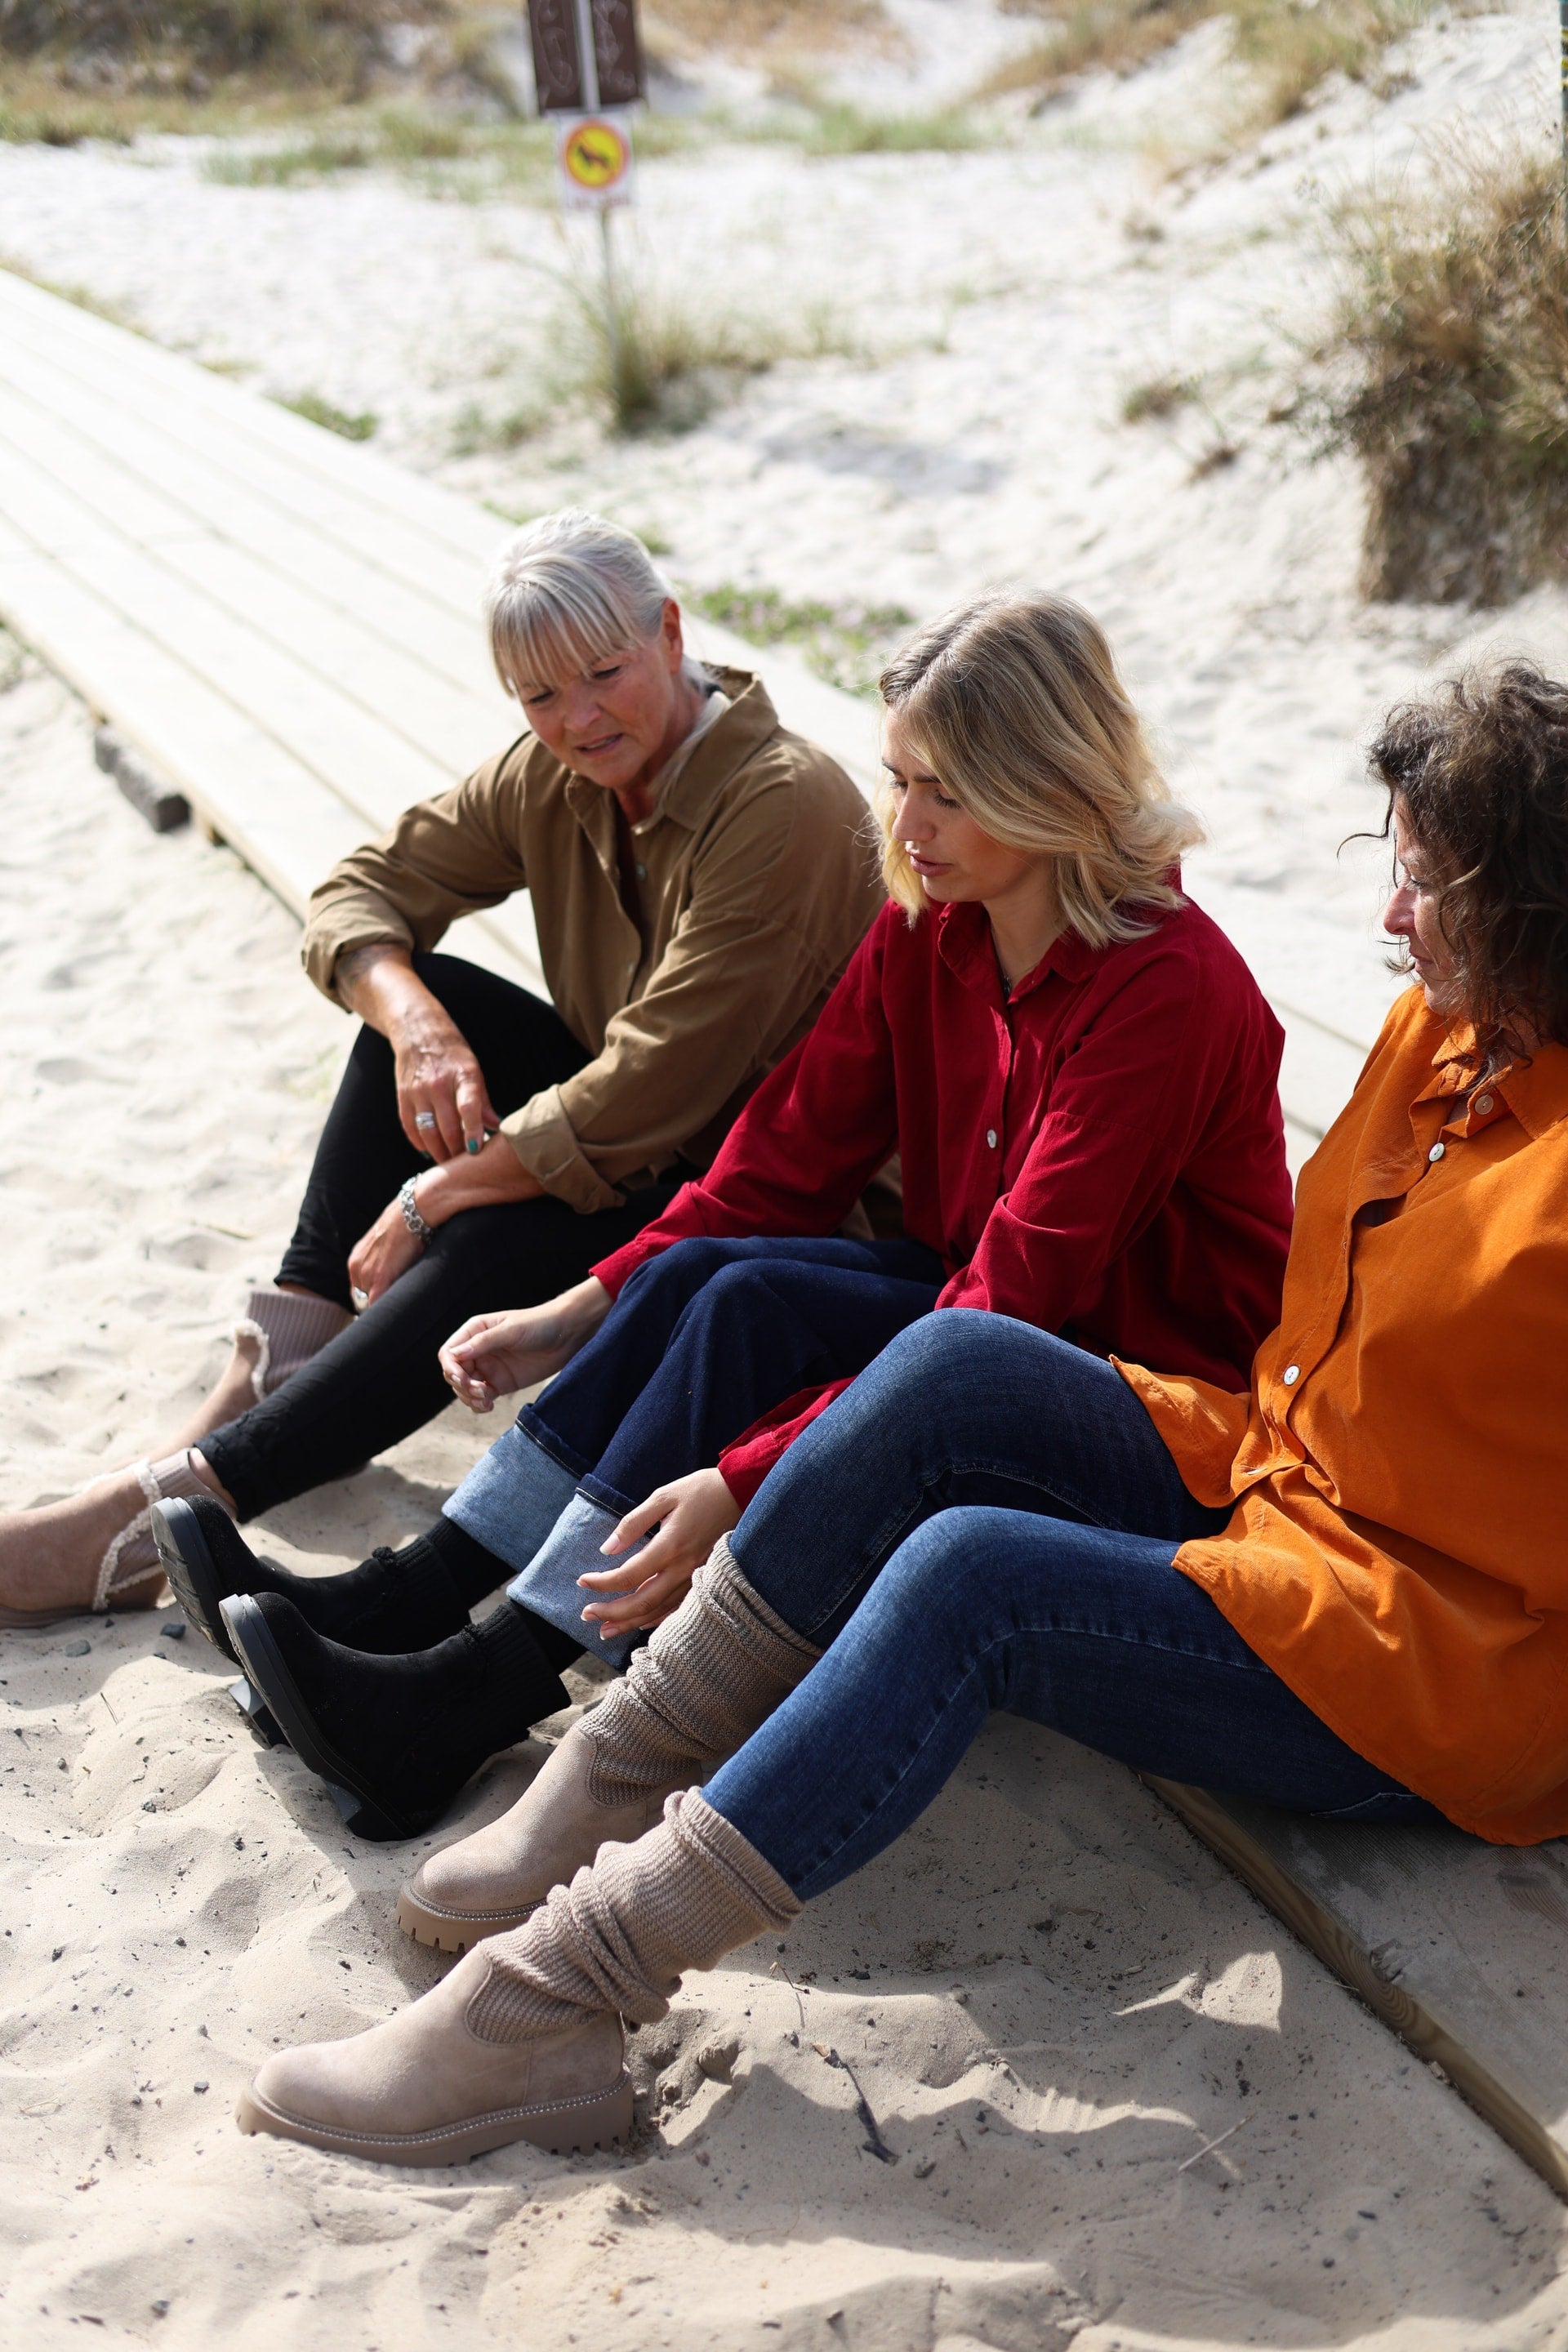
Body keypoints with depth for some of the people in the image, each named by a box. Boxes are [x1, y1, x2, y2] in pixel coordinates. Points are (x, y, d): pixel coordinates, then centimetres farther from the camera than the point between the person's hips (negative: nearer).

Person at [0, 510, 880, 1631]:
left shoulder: (782, 806, -25)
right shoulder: (553, 779, -1)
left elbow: (648, 1092, -28)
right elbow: (360, 890, 1)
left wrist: (435, 1195, -21)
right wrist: (414, 1023, -22)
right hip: (622, 1128, 8)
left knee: (484, 1249, -31)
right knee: (417, 993, -9)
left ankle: (171, 1507, -26)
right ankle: (286, 1357, -12)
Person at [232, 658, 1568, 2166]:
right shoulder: (1440, 1029, 6)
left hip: (1428, 1694, -7)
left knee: (970, 1573, -27)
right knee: (953, 1367, -14)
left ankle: (552, 1998, -23)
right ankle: (603, 1781, -9)